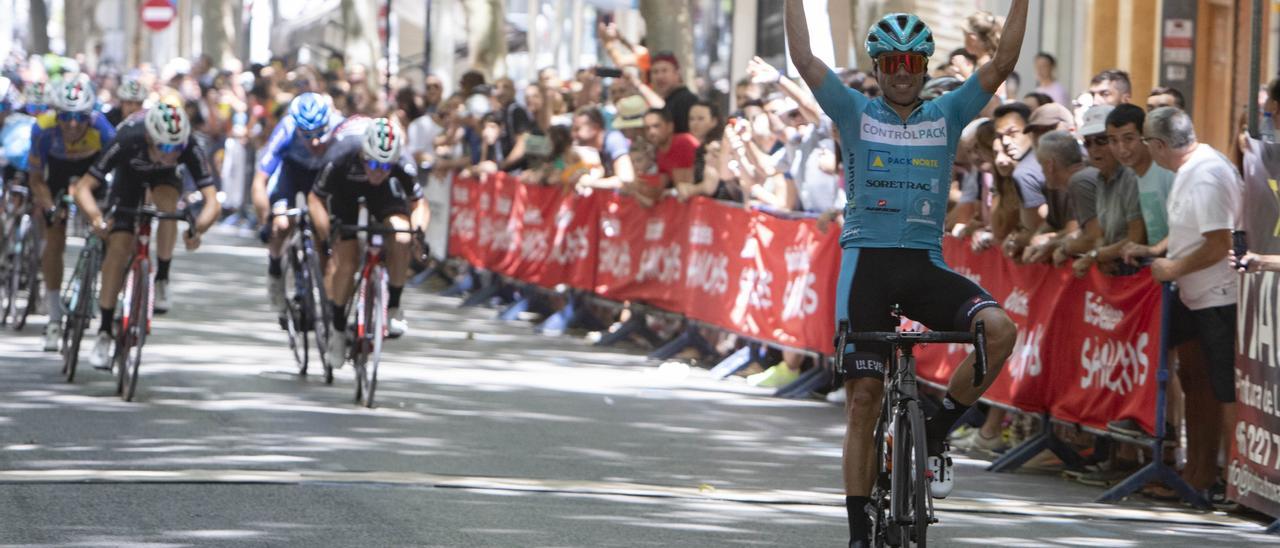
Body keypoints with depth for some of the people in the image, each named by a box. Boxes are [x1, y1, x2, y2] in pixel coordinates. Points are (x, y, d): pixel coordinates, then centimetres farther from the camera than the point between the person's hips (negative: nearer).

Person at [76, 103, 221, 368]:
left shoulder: (189, 148, -39)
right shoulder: (127, 141, -41)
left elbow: (212, 200, -41)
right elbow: (83, 187, -40)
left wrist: (198, 228, -60)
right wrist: (96, 218, -58)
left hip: (165, 177, 1)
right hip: (130, 173, 0)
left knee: (168, 206, -33)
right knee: (119, 246, -13)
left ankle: (162, 278, -8)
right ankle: (105, 332, -4)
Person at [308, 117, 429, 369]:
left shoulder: (403, 165, -35)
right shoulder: (340, 158, -39)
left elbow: (418, 203, -19)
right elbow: (315, 198, -24)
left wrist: (418, 230, -39)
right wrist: (325, 232, -40)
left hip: (383, 191, 1)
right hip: (344, 188, -1)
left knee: (401, 239, -26)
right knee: (346, 260, -12)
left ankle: (393, 307, -6)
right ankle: (338, 330, 6)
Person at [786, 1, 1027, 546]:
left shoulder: (947, 115, 9)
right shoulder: (856, 113, 6)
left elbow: (1001, 65, 1)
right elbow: (804, 60, -4)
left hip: (925, 265, 1)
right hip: (867, 261, -1)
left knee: (999, 328, -26)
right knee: (864, 397, -3)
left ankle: (936, 432, -6)